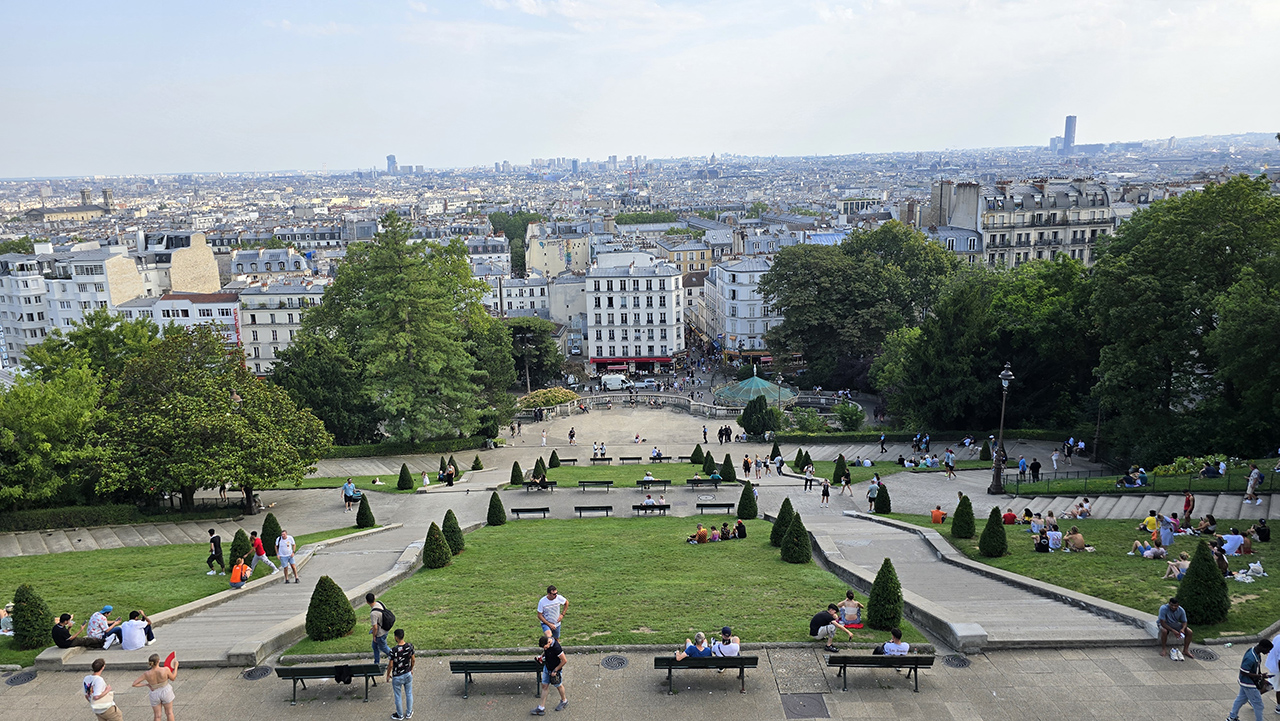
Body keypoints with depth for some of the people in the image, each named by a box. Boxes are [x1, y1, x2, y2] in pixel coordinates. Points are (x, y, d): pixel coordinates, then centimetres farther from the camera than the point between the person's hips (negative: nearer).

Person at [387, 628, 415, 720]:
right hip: (408, 674, 4)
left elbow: (390, 665, -18)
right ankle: (409, 713, 37)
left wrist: (388, 675, 0)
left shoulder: (393, 651, -29)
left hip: (397, 677, -4)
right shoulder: (410, 646, -15)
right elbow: (413, 660, -1)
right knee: (409, 694, 21)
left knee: (398, 696, 17)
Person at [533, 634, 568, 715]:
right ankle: (541, 708, 17)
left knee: (559, 686, 16)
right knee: (544, 686, 9)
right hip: (547, 668, 6)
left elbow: (564, 660, -26)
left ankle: (564, 701, 43)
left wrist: (555, 670, -19)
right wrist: (541, 656, -2)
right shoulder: (546, 644, -13)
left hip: (555, 671, -6)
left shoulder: (556, 648, -36)